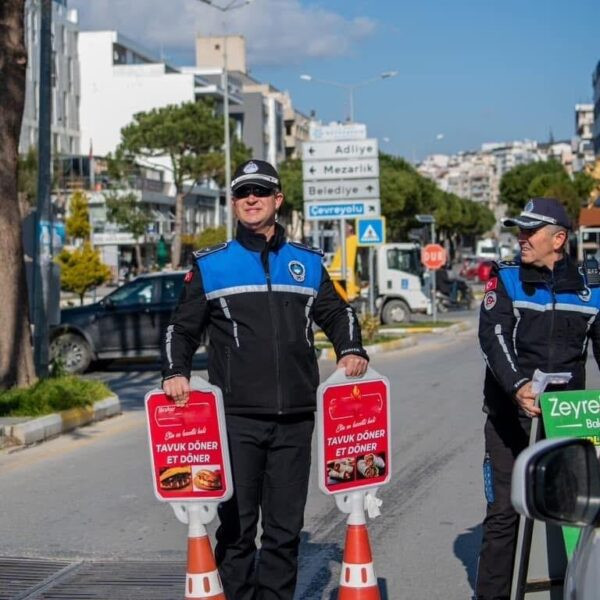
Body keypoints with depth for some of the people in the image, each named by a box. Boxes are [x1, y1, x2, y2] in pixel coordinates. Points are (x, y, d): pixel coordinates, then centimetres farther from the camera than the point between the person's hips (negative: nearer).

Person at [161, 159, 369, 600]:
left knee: (286, 526, 7)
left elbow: (336, 313, 24)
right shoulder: (211, 265, 6)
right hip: (237, 417, -2)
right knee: (237, 525, 0)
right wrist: (176, 373, -6)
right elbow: (183, 328, 11)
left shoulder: (307, 263, 12)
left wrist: (351, 350, 5)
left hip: (295, 418, 2)